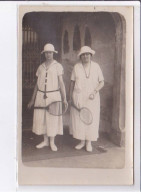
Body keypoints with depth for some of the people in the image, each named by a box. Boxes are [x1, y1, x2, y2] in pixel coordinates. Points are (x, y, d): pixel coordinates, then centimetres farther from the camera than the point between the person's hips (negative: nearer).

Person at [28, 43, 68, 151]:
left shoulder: (58, 66, -1)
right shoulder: (41, 67, 10)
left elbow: (61, 83, -4)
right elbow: (37, 84, 13)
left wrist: (64, 99, -12)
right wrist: (32, 100, 13)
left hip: (53, 95, -4)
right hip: (41, 95, 4)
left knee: (53, 118, -1)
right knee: (41, 118, 5)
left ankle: (52, 142, 11)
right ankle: (45, 141, 19)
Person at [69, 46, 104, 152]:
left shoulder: (96, 66, 0)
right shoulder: (76, 67, 1)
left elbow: (102, 82, 2)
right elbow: (72, 82, 7)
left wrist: (95, 91, -14)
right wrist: (70, 97, 6)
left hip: (92, 98, -1)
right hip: (78, 97, 1)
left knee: (91, 119, 1)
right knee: (78, 119, 3)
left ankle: (89, 142, 16)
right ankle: (82, 141, 19)